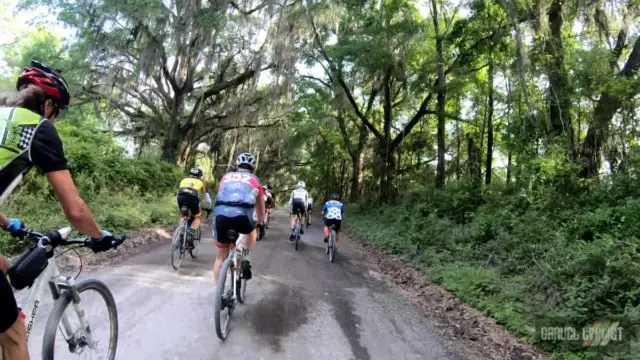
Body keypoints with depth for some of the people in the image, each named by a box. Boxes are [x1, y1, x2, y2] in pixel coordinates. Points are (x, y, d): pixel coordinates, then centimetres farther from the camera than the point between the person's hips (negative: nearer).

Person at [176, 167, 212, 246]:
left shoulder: (184, 180, 35)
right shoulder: (201, 182, 31)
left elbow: (177, 195, 41)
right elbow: (207, 199, 38)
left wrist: (180, 205, 57)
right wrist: (209, 208, 56)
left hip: (181, 197, 2)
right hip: (192, 198, -2)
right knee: (197, 217, 21)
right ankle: (190, 235, -3)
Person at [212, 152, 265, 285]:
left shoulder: (226, 177, 30)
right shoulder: (254, 180, 26)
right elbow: (261, 213, 33)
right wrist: (259, 222, 53)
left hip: (221, 214, 2)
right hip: (243, 214, -1)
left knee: (221, 257, 20)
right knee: (251, 231, 35)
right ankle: (245, 260, 16)